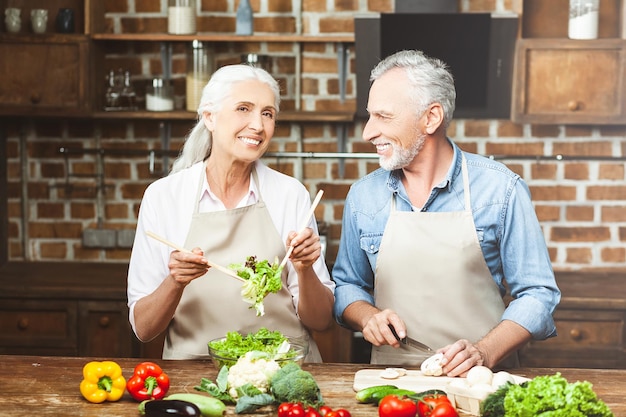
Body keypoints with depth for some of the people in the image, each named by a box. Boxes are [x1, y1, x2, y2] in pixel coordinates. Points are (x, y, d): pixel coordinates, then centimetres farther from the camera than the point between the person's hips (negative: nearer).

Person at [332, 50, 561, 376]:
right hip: (391, 378, 2)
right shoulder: (362, 196, 8)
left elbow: (537, 293, 0)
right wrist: (367, 316, -2)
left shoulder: (501, 189, -1)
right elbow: (348, 285, 20)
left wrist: (484, 353, -14)